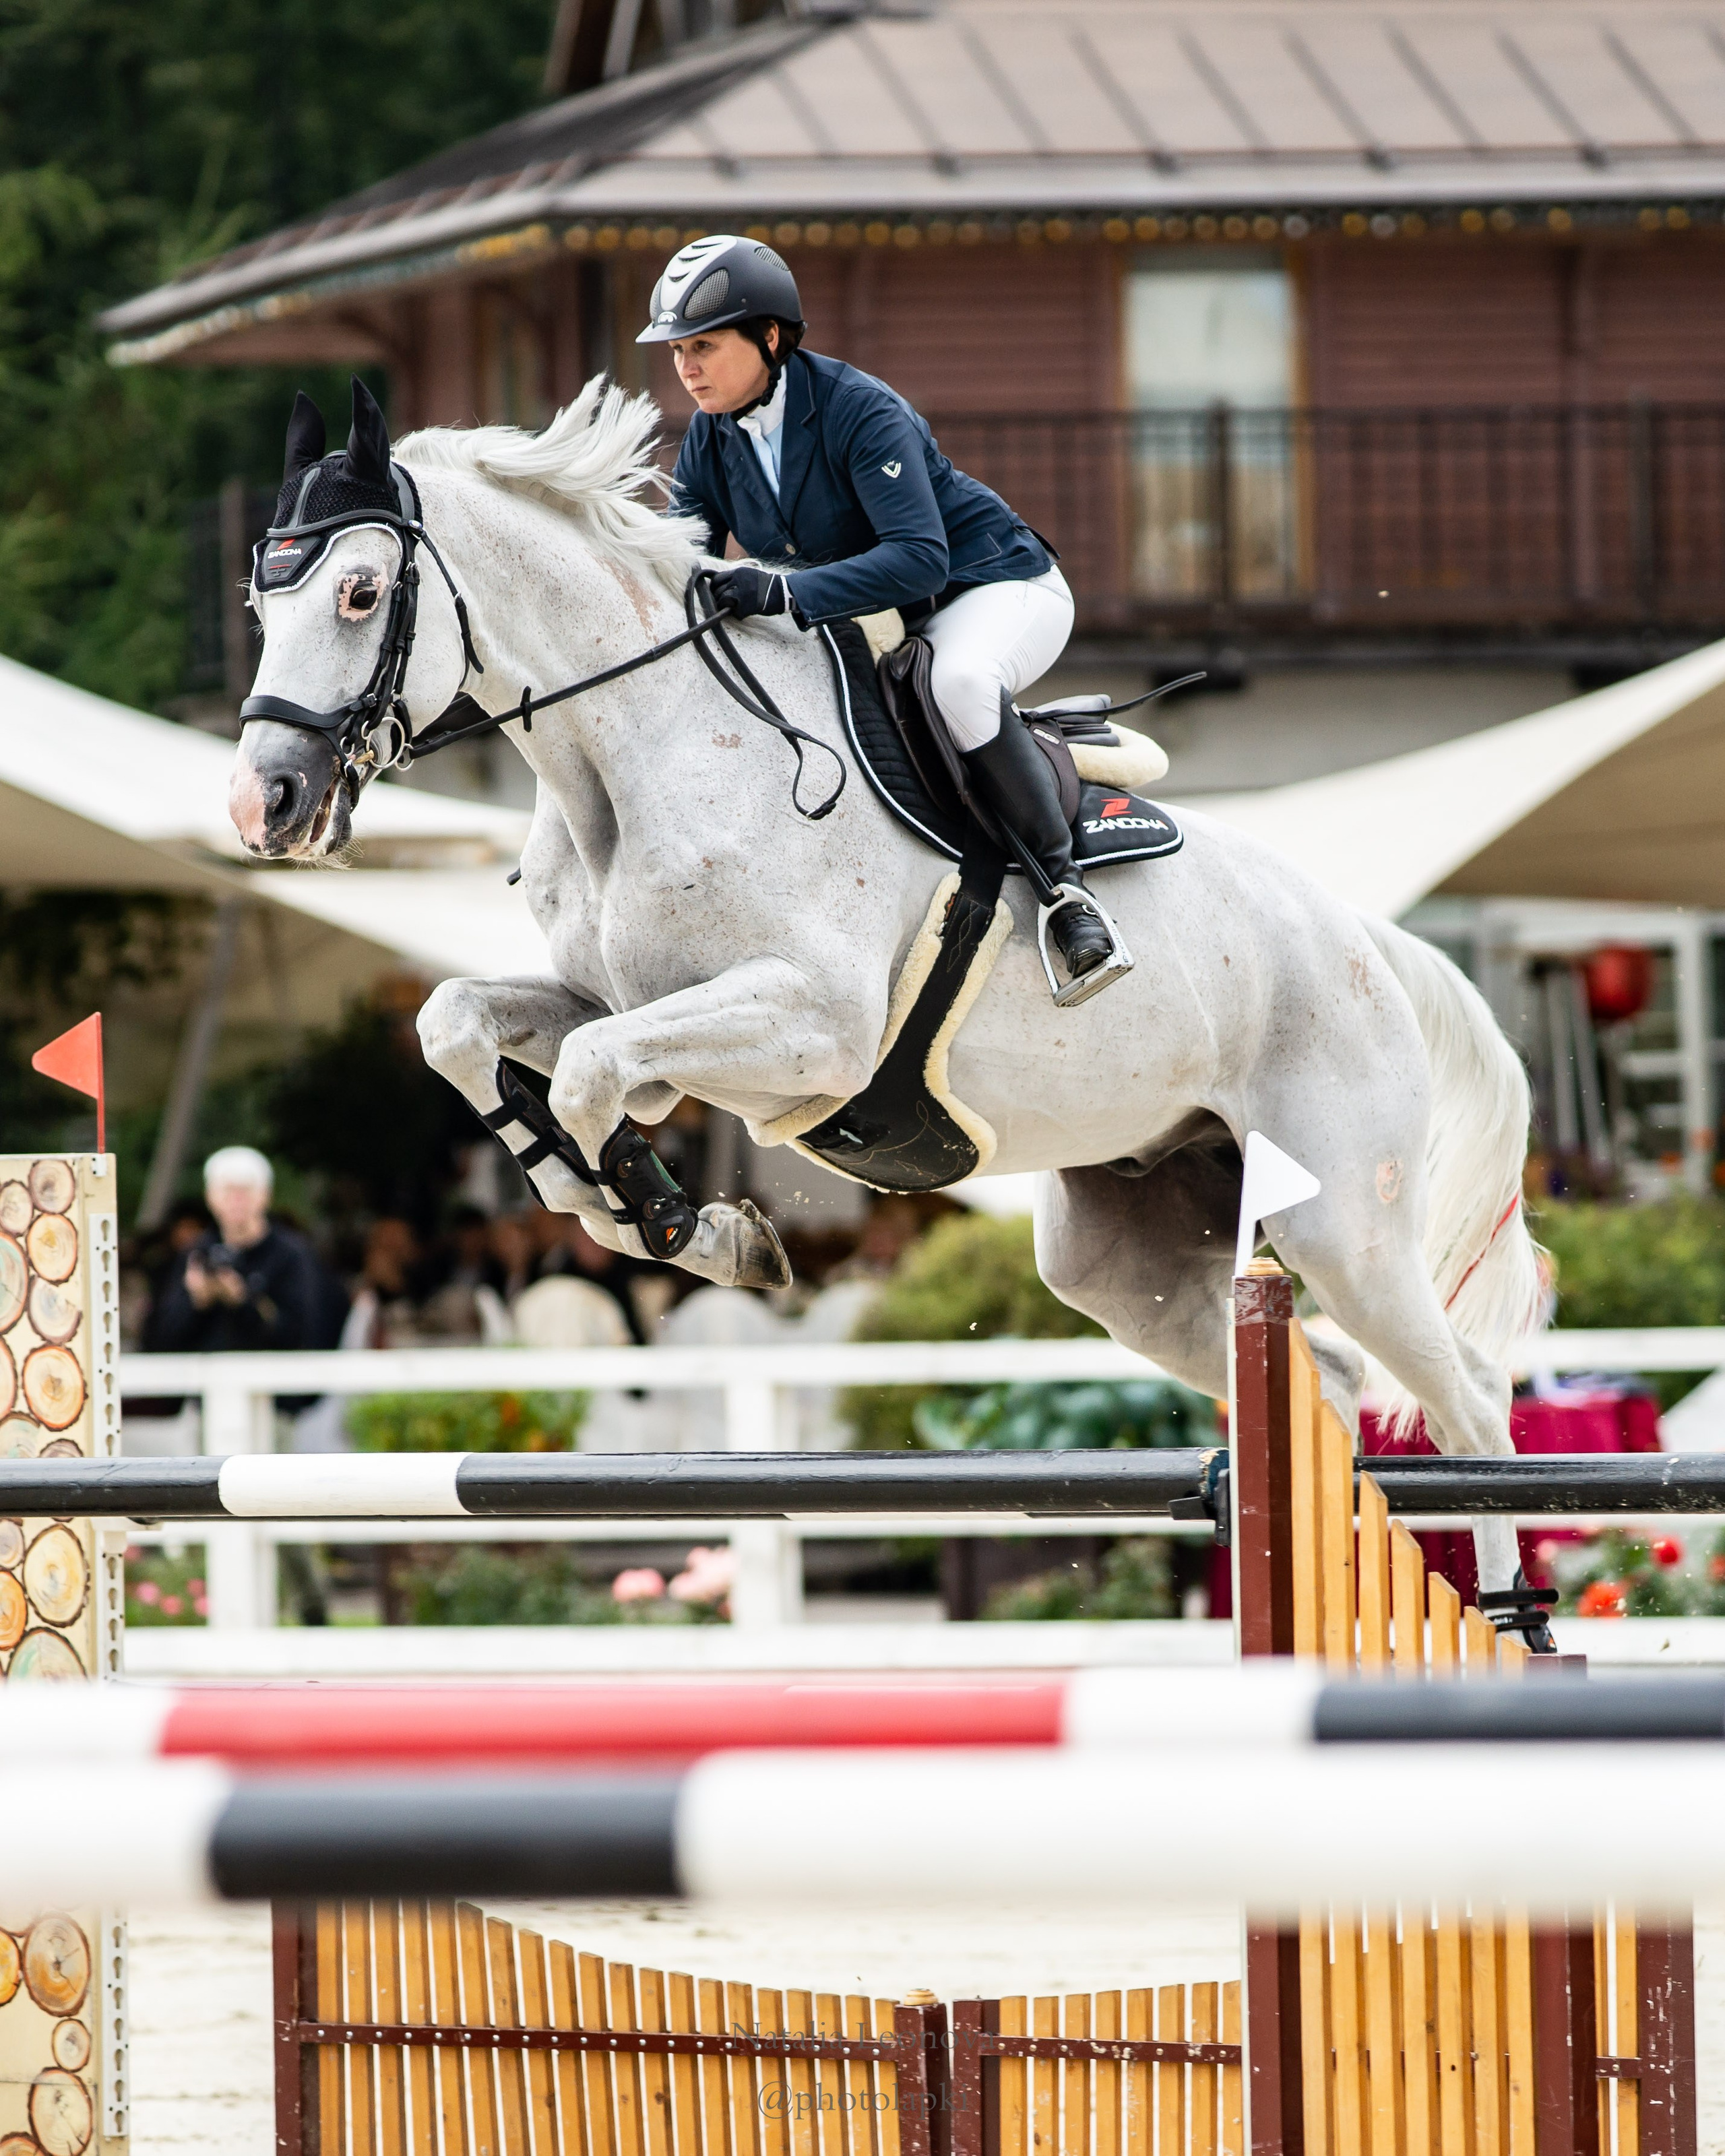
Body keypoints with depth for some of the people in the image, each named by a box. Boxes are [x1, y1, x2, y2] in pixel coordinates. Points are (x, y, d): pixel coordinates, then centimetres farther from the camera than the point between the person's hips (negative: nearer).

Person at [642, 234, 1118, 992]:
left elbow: (919, 559, -38)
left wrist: (787, 593, -49)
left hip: (995, 590, -8)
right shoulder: (712, 438, -4)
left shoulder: (862, 412, -27)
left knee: (957, 682, -40)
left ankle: (1066, 886, -30)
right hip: (865, 622, 8)